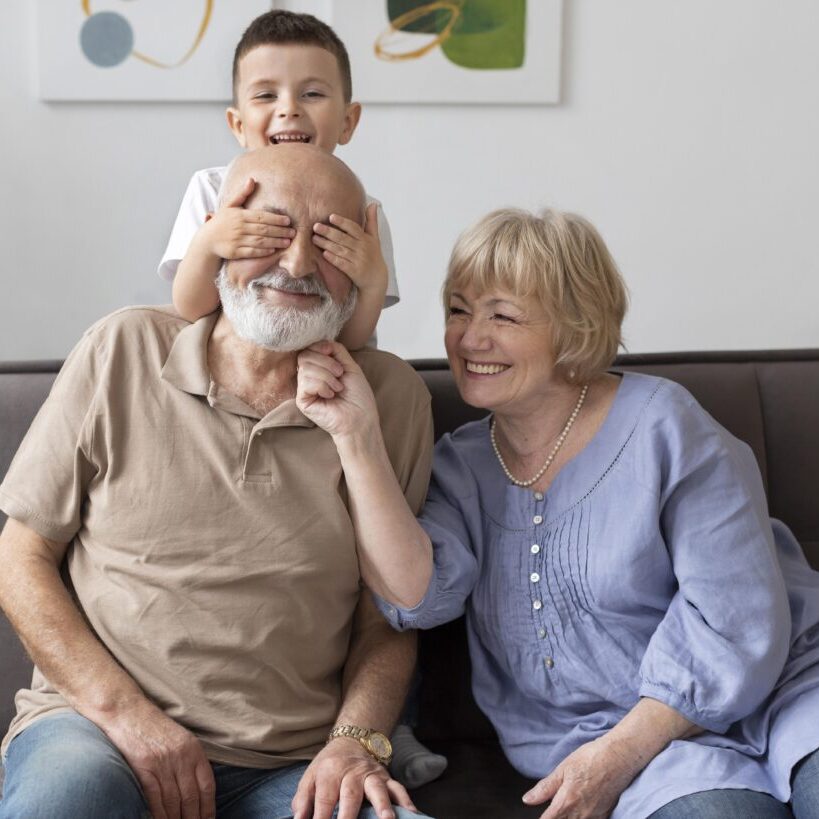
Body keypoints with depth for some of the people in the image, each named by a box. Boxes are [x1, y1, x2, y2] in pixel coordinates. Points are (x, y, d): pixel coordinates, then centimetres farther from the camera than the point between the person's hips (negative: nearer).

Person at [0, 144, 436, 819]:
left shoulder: (394, 396, 4)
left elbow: (386, 617, 9)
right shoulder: (122, 351, 1)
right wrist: (124, 711, -8)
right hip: (94, 720, -1)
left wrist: (357, 741, -9)